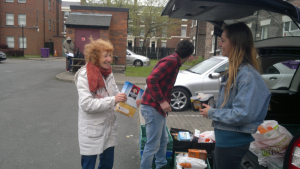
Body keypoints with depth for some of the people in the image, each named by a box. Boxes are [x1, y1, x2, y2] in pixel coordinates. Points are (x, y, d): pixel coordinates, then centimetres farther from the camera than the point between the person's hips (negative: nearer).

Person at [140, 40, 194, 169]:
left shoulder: (173, 62, 13)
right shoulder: (171, 61, -17)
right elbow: (151, 80, -27)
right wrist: (162, 101, -26)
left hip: (158, 108, 10)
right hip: (153, 108, -10)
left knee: (163, 141, 22)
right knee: (153, 145, -2)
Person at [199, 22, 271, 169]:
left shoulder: (247, 75, -23)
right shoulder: (234, 71, 7)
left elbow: (242, 115, -28)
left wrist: (212, 113, -16)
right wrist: (211, 110, 3)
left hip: (233, 142, -9)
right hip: (223, 138, 9)